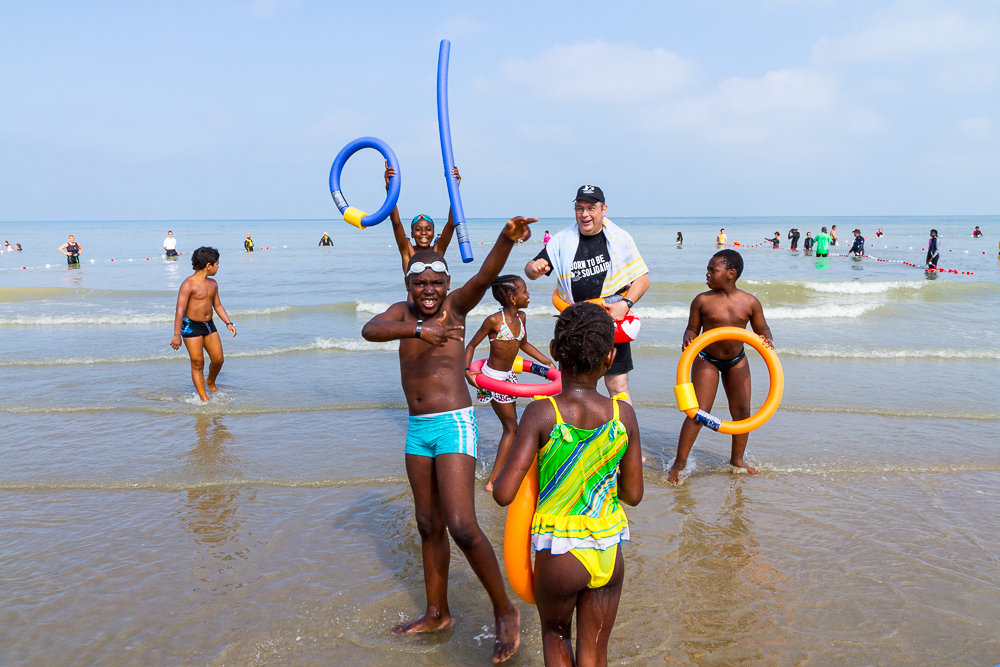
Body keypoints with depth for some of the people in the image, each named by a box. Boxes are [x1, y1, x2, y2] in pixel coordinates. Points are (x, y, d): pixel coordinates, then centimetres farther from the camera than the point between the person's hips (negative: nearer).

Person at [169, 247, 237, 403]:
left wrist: (228, 323, 9)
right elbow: (180, 310, -19)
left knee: (218, 359, 8)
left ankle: (211, 384, 38)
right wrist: (177, 335, -23)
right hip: (191, 326, -7)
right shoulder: (189, 284, -16)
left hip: (209, 325, 7)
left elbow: (217, 305, 20)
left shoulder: (213, 284, 8)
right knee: (198, 363, -2)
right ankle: (204, 398, 5)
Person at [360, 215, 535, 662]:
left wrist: (507, 239, -45)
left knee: (462, 527, -13)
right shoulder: (402, 312, 7)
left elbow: (484, 277, -26)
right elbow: (370, 330, -15)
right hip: (418, 429, 6)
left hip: (454, 424, -6)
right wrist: (418, 329, -32)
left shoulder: (455, 306, -5)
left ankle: (506, 613, 4)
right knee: (429, 526, 16)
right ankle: (437, 614, 31)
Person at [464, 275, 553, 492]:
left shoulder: (521, 317, 1)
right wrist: (466, 370, -24)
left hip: (509, 376, 8)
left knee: (510, 427, 14)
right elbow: (471, 345, -12)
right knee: (512, 428, -5)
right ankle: (493, 480, 2)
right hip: (493, 377, -8)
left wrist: (546, 360, 15)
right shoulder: (494, 320, -20)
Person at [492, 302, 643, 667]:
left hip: (559, 554, -2)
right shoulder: (624, 414, -8)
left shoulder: (542, 414, -17)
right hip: (610, 553, 2)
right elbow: (633, 494, 1)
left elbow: (503, 494, -19)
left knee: (555, 634, 26)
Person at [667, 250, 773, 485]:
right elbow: (692, 329, -5)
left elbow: (762, 329, 3)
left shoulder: (750, 302, -7)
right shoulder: (702, 301, -12)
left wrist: (766, 340, -19)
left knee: (742, 412, 7)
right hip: (706, 360, -3)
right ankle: (679, 463, 1)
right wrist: (688, 339, -27)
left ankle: (737, 459, 28)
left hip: (737, 360, 3)